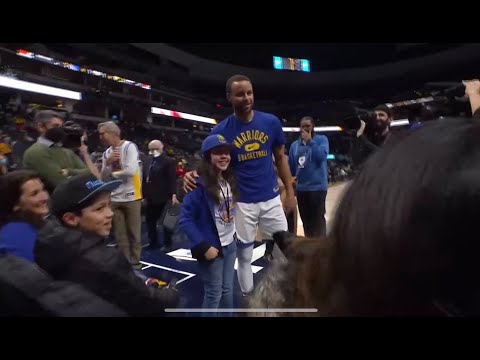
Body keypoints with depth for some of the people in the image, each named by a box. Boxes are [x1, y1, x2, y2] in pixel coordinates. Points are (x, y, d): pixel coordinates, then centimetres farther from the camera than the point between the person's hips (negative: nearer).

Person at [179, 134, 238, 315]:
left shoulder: (230, 181, 4)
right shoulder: (200, 185, -19)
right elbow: (185, 220, -20)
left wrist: (234, 234, 5)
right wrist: (203, 246, -21)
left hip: (230, 244, 7)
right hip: (211, 247, -6)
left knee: (227, 290, 19)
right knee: (214, 293, 8)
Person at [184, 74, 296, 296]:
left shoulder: (271, 122, -3)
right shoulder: (220, 131, -8)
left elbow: (280, 157, 7)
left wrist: (290, 192, 6)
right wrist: (194, 175, -26)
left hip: (271, 199, 2)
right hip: (241, 202, -1)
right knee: (244, 255, 13)